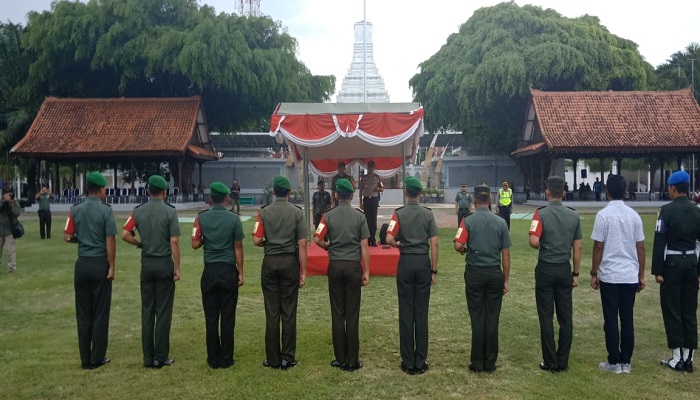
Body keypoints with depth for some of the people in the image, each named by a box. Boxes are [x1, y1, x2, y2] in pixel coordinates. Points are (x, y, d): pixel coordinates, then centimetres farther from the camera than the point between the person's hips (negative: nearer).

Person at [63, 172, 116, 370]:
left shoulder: (75, 210, 2)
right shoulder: (106, 210, -10)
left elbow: (68, 237, 2)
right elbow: (110, 241, -13)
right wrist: (112, 267, -7)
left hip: (82, 264, 4)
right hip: (100, 264, -4)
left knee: (83, 313, 10)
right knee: (100, 313, 5)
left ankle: (85, 360, 16)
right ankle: (97, 358, 12)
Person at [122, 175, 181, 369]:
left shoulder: (138, 211, 2)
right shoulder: (170, 211, -9)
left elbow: (125, 235, -5)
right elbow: (174, 242, -12)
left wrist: (141, 244, 12)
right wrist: (177, 268, -7)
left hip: (146, 264, 4)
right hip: (164, 264, -4)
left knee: (147, 311, 11)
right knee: (163, 312, 3)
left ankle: (148, 357, 16)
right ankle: (160, 358, 9)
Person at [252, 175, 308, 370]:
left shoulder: (264, 212, -1)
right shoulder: (297, 212, -3)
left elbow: (257, 241, -8)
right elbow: (302, 244, -6)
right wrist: (303, 271, -2)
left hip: (270, 262, 1)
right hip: (290, 262, -1)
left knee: (272, 311, 7)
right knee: (289, 311, 5)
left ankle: (273, 359, 12)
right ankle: (288, 358, 10)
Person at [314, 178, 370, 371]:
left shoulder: (328, 216, -1)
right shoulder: (359, 216, -1)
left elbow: (318, 239, -10)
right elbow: (364, 246, -3)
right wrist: (366, 272, 1)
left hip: (335, 266, 1)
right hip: (354, 266, 0)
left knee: (337, 313, 7)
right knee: (352, 314, 4)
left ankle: (340, 359, 12)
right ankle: (352, 361, 8)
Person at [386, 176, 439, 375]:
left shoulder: (399, 213, -4)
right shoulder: (428, 214, 1)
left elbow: (389, 239, -16)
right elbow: (434, 244, -2)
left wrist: (399, 245, 6)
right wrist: (434, 270, 4)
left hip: (406, 262, -1)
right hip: (424, 262, 1)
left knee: (406, 312, 5)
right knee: (422, 313, 6)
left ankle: (408, 362, 10)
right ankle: (420, 362, 12)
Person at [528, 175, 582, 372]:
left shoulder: (541, 214, -11)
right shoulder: (574, 215, 1)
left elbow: (534, 242, -22)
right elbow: (577, 248, 3)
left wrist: (543, 244, 2)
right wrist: (575, 273, 11)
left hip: (546, 269, -3)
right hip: (564, 269, 3)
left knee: (546, 317, 5)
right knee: (565, 317, 10)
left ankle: (551, 362, 10)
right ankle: (563, 362, 16)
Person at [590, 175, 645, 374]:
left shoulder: (603, 215, -9)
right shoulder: (634, 215, 3)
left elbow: (598, 247, -9)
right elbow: (640, 247, 5)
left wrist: (594, 273, 0)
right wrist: (641, 275, 13)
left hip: (609, 276, -4)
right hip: (630, 275, 4)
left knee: (611, 320, 4)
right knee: (627, 319, 10)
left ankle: (614, 362, 10)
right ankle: (626, 362, 16)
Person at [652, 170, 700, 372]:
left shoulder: (667, 210, -11)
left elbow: (659, 242, -13)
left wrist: (657, 270, -9)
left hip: (672, 263, -5)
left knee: (672, 310, 2)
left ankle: (677, 358, 6)